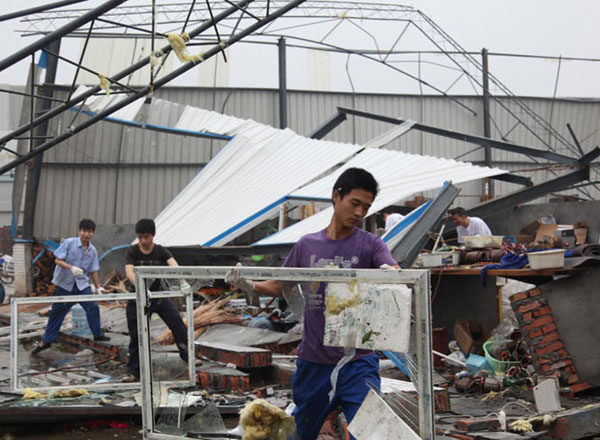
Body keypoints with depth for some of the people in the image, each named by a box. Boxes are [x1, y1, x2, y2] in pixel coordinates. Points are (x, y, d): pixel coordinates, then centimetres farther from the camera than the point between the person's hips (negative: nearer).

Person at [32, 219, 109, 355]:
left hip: (82, 284, 3)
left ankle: (98, 334, 12)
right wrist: (71, 268, -27)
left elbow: (93, 270, 10)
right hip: (64, 284, -3)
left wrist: (97, 287, 11)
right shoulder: (69, 243, -11)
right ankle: (46, 341, 13)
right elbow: (57, 260, -13)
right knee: (57, 312, 2)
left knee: (93, 307, -6)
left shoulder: (92, 250, 2)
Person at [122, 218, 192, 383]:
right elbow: (129, 272, -28)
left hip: (159, 295, 2)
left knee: (177, 321, -12)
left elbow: (174, 265, -25)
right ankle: (133, 372, 10)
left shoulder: (161, 251, -8)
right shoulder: (132, 251, -12)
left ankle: (187, 353, 3)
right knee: (136, 336, 0)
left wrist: (183, 282, -46)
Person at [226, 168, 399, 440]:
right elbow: (279, 286, 15)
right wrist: (248, 285, -3)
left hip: (358, 362, -3)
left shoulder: (370, 244, -3)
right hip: (313, 361, 3)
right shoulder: (307, 245, 6)